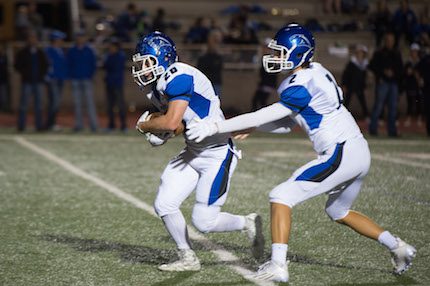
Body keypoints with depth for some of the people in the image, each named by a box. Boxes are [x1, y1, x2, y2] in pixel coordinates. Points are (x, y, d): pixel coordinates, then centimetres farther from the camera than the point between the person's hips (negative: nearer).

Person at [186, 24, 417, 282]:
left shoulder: (302, 87, -17)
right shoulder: (315, 72, 12)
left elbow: (263, 117, -16)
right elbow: (287, 124, 15)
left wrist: (215, 127, -15)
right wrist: (249, 127, 5)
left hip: (341, 155, -10)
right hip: (360, 153, 10)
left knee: (281, 196, -9)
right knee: (339, 212, 29)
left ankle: (278, 265, -15)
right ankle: (398, 247, 30)